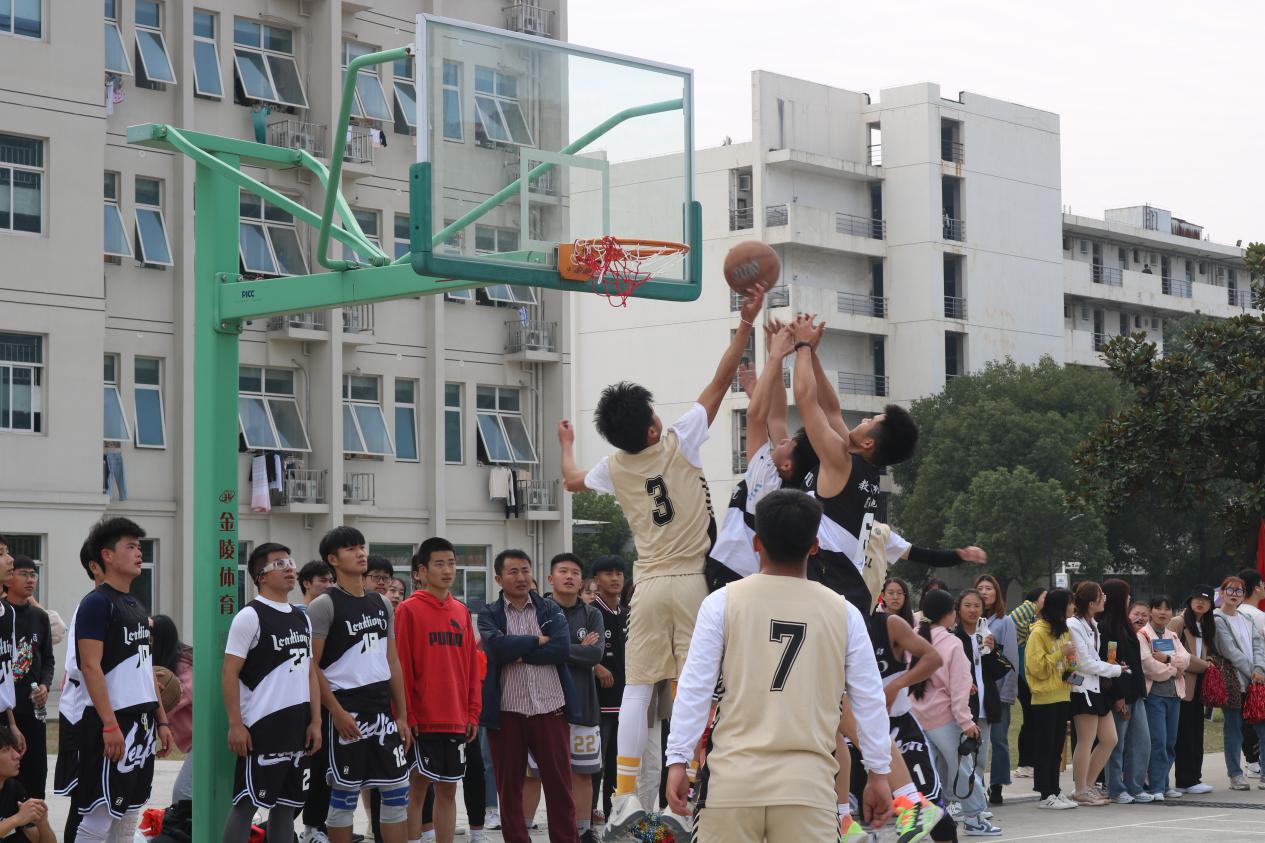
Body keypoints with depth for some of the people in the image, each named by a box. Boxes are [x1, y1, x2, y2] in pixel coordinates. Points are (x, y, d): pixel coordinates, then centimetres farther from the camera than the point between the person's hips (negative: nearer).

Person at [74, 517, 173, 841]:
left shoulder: (137, 606, 17)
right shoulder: (97, 603, -10)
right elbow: (91, 667, -17)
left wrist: (161, 719, 16)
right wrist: (110, 725, -22)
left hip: (142, 722, 9)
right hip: (112, 721, -9)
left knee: (129, 814, 10)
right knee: (100, 815, -9)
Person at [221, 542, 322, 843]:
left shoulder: (302, 619, 15)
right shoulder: (250, 616, -8)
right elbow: (229, 673, -11)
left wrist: (316, 721, 9)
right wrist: (235, 725, -16)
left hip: (298, 728, 7)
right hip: (262, 727, -7)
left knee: (287, 804, 10)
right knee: (247, 803, -5)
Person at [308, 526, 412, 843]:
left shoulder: (382, 603, 13)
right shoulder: (324, 605, -7)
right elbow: (311, 666, -11)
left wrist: (402, 715, 11)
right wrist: (337, 712, -17)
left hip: (382, 709, 6)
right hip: (347, 710, -6)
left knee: (397, 789, 5)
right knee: (345, 794, 0)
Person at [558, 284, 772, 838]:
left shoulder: (614, 468, 3)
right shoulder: (679, 444, -8)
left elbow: (572, 481, 25)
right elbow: (720, 381, -8)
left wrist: (566, 446, 45)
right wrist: (746, 324, -5)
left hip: (649, 585, 3)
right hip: (693, 582, -3)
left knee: (636, 689, 5)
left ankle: (625, 798, -1)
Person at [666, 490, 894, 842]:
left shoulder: (723, 602, 0)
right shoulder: (843, 612, 4)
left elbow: (693, 689, -3)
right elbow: (870, 699, 7)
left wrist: (678, 760, 3)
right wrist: (879, 773, 15)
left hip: (734, 779, 0)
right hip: (807, 782, 1)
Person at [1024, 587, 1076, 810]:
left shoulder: (1064, 631, 13)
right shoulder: (1038, 633, -12)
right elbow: (1037, 667, -16)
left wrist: (1071, 663, 5)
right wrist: (1060, 654, -20)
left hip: (1062, 697, 8)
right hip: (1045, 699, -8)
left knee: (1057, 748, 11)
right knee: (1045, 748, -3)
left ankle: (1055, 791, 16)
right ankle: (1046, 795, 0)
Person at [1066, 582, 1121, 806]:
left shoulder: (1091, 624, 15)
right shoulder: (1073, 625, -15)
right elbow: (1085, 663, -16)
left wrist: (1110, 665, 3)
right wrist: (1116, 669, -7)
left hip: (1097, 687, 10)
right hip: (1083, 688, -10)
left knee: (1109, 739, 10)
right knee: (1086, 742, -4)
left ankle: (1088, 785, 19)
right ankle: (1081, 791, 6)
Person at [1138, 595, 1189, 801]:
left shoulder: (1173, 636, 18)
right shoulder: (1142, 635, -3)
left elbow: (1186, 659, 2)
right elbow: (1149, 666, -15)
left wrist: (1166, 658, -14)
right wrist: (1174, 669, -4)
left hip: (1174, 693, 7)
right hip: (1154, 693, -7)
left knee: (1170, 742, 8)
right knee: (1158, 741, -12)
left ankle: (1163, 784, 15)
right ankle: (1156, 788, -11)